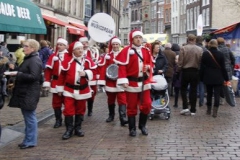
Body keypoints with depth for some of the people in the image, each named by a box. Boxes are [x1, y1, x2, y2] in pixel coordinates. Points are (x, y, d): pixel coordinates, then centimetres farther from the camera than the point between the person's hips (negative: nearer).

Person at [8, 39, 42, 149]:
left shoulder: (35, 60, -15)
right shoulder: (28, 58, 17)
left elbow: (33, 76, -25)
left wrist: (18, 74, -22)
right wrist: (15, 69, 10)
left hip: (29, 93, -10)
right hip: (24, 92, 10)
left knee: (30, 117, -3)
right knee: (27, 117, 15)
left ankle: (31, 141, 5)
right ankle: (28, 139, 22)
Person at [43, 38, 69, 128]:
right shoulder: (53, 56, 4)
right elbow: (48, 69, 2)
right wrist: (47, 82, -4)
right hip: (56, 83, 3)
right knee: (56, 102, 7)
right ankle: (58, 120, 18)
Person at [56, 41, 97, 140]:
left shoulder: (87, 60, 0)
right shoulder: (68, 60, -6)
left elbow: (94, 70, 2)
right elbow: (62, 74, -1)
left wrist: (86, 73, -19)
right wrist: (60, 88, 1)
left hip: (83, 90, 2)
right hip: (69, 89, -2)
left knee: (80, 109, 11)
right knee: (68, 109, -6)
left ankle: (78, 128, 24)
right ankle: (69, 130, 3)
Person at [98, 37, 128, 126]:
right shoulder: (107, 56, 2)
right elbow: (102, 68, -3)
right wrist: (102, 81, -9)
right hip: (110, 82, 2)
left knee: (122, 100, -10)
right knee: (111, 100, 15)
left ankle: (123, 118, -16)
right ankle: (111, 115, 31)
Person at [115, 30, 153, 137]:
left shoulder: (146, 51, 9)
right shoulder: (126, 51, -8)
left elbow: (150, 63, 17)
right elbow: (122, 66, -13)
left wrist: (148, 67, -7)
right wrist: (124, 80, -21)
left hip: (144, 82, 4)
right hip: (132, 83, -4)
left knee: (147, 105, 4)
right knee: (131, 107, 4)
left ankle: (142, 126, 22)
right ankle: (132, 128, 15)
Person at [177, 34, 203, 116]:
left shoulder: (183, 48, -10)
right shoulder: (200, 49, -5)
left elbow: (180, 62, -9)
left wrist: (178, 70, 5)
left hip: (185, 71, -1)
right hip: (195, 72, 2)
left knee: (183, 89, 13)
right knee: (193, 90, 7)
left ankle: (185, 107, 1)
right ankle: (193, 110, 9)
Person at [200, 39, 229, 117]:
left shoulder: (205, 54, -5)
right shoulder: (220, 54, -5)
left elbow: (202, 67, -3)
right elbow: (223, 67, -3)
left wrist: (201, 77, 5)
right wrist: (226, 78, 4)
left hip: (208, 77, 1)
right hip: (218, 78, -1)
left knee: (209, 93, 15)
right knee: (217, 94, 0)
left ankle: (209, 110, 23)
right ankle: (215, 111, -8)